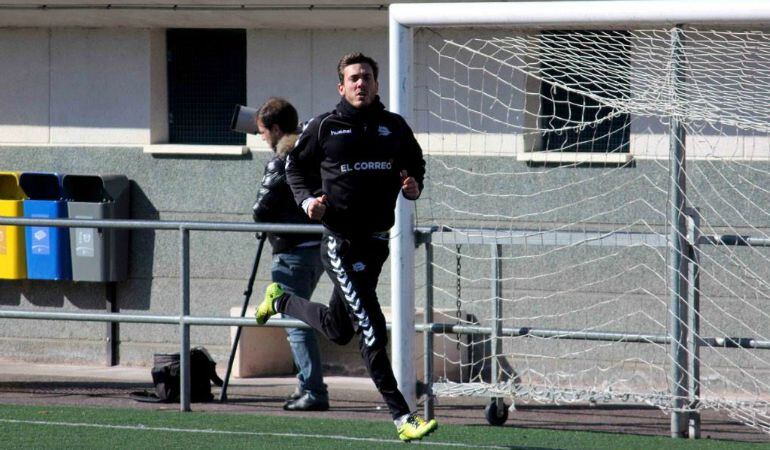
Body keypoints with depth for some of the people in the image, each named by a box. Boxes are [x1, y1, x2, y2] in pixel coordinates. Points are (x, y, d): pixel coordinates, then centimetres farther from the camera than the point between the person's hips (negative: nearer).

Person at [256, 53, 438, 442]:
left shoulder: (395, 128, 8)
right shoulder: (324, 128, -2)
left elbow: (415, 163, 21)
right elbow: (296, 165, 10)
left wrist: (414, 187, -1)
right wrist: (308, 199, -7)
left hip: (377, 241, 5)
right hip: (340, 241, -5)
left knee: (338, 330, 18)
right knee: (371, 329, -13)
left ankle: (281, 300, 46)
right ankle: (401, 418, -13)